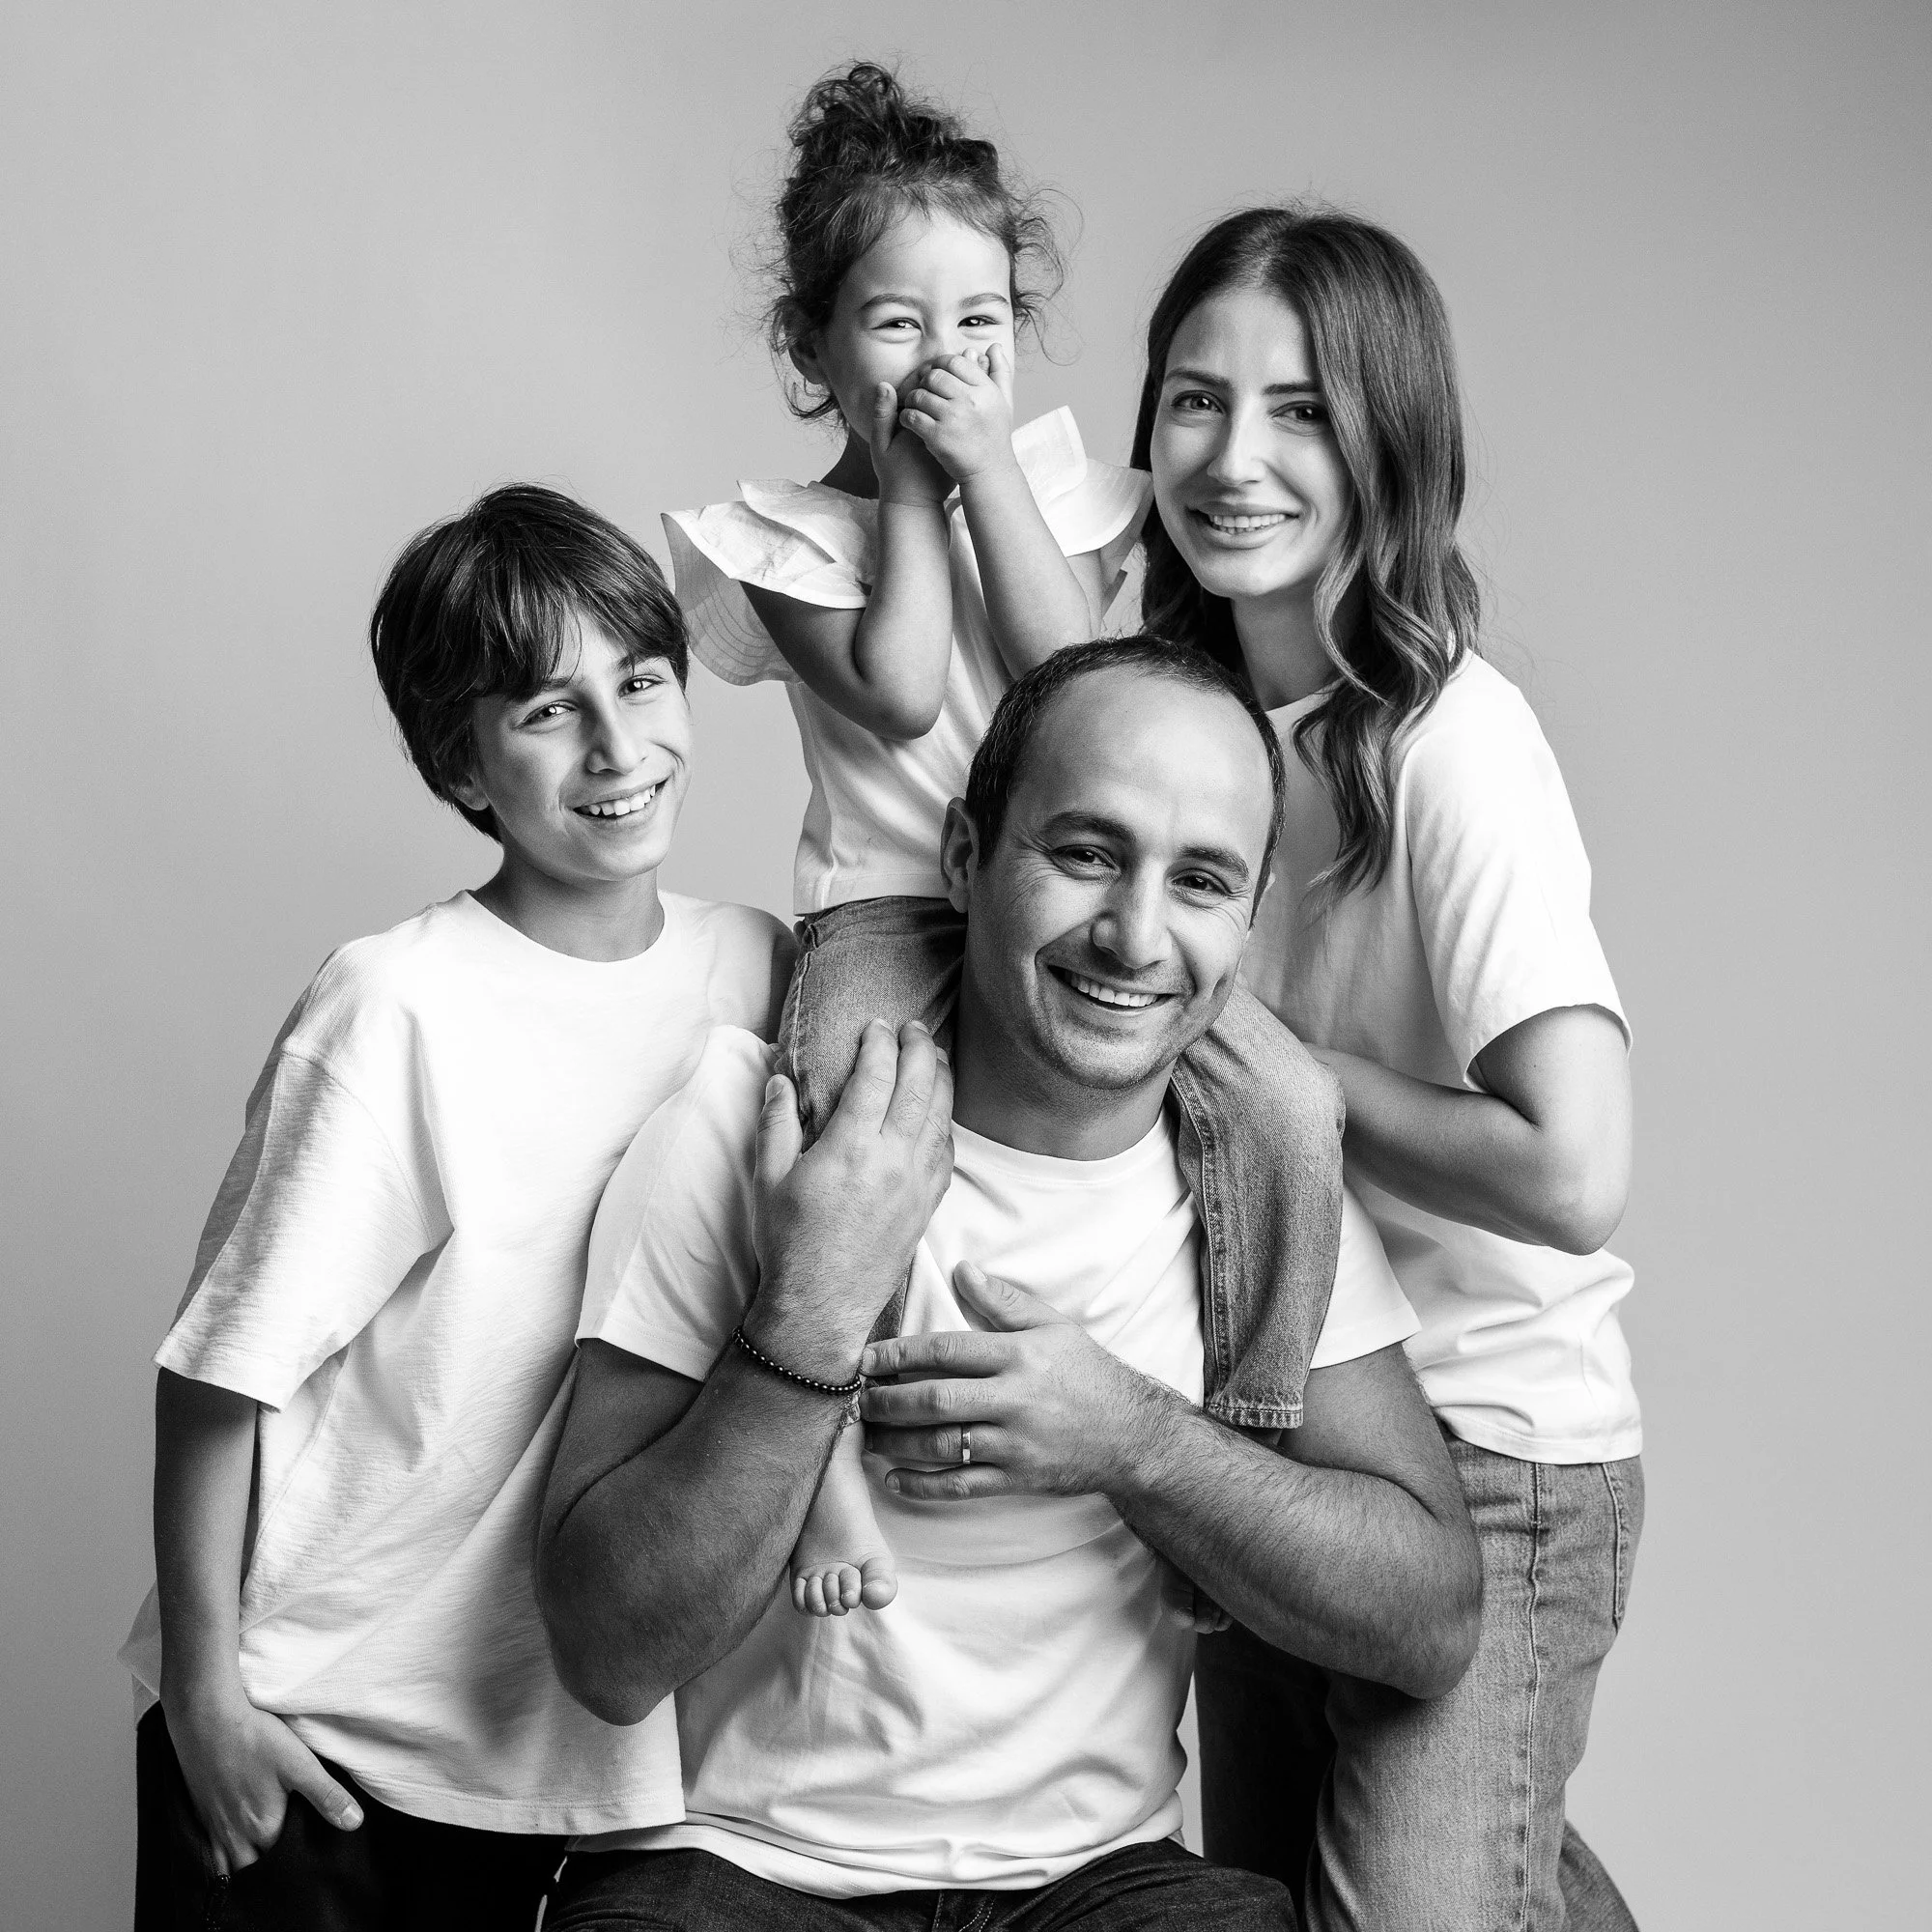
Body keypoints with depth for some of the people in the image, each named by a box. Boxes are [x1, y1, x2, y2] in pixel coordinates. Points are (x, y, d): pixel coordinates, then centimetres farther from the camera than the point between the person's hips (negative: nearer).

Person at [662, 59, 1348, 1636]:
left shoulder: (1053, 479, 13)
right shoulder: (786, 531, 6)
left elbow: (1074, 670, -6)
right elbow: (898, 692, -12)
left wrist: (985, 463, -5)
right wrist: (905, 479, -3)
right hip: (887, 900, -2)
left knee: (1291, 1104, -20)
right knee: (837, 1129, -34)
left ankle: (1263, 1432, -6)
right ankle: (825, 1474, -23)